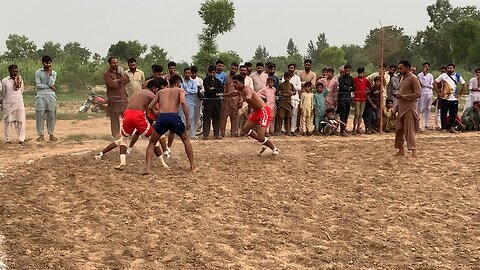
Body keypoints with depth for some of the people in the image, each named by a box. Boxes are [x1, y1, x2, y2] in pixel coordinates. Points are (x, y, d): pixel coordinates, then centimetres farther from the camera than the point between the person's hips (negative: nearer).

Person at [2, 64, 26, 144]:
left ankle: (21, 139, 3)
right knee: (8, 122, 3)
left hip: (19, 103, 2)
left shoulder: (20, 79, 4)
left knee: (21, 122, -1)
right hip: (8, 104, -2)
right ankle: (7, 139, 11)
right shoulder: (4, 81, -3)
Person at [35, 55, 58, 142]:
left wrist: (50, 74, -10)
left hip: (51, 96, 2)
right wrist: (50, 86, -6)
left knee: (51, 115, 2)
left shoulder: (53, 73, 8)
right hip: (41, 96, -2)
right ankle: (41, 135, 2)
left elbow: (51, 83, -6)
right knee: (40, 115, -4)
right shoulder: (38, 72, 3)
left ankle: (51, 134, 10)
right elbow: (38, 85, -6)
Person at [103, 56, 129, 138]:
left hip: (123, 97, 5)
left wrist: (118, 80, -13)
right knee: (114, 118, 0)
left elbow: (128, 79, 1)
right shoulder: (107, 74, -4)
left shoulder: (120, 70, 15)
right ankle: (116, 134, 6)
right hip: (113, 99, -5)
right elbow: (112, 84, -18)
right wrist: (122, 82, -4)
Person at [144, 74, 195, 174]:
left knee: (152, 143, 19)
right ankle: (192, 165, 24)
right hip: (174, 117, -1)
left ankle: (147, 168, 1)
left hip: (161, 117, 1)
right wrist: (187, 119, -5)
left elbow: (150, 107, 22)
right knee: (186, 140, 25)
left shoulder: (161, 92, 26)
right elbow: (183, 102, -4)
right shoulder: (179, 90, 17)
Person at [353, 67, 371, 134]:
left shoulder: (366, 80, 6)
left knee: (361, 114, 6)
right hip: (357, 98, -4)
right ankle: (354, 129, -8)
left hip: (364, 98, 4)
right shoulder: (355, 79, -4)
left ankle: (358, 128, 12)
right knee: (357, 114, -10)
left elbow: (370, 88, 16)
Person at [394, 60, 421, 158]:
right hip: (401, 107, 9)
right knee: (399, 129, 11)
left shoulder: (413, 78, -11)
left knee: (409, 130, -11)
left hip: (409, 108, -9)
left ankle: (414, 152, -12)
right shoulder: (403, 78, 17)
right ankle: (401, 150, 19)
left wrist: (403, 96, -20)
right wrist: (398, 95, 9)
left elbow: (417, 94, -16)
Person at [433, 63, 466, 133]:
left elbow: (463, 85, 14)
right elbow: (434, 83, -1)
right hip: (444, 98, -2)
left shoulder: (457, 76, 5)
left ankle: (452, 127, 14)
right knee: (443, 114, 0)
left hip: (454, 99, 2)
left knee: (453, 114, 3)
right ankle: (444, 128, 7)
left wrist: (459, 94, 6)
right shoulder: (443, 76, -2)